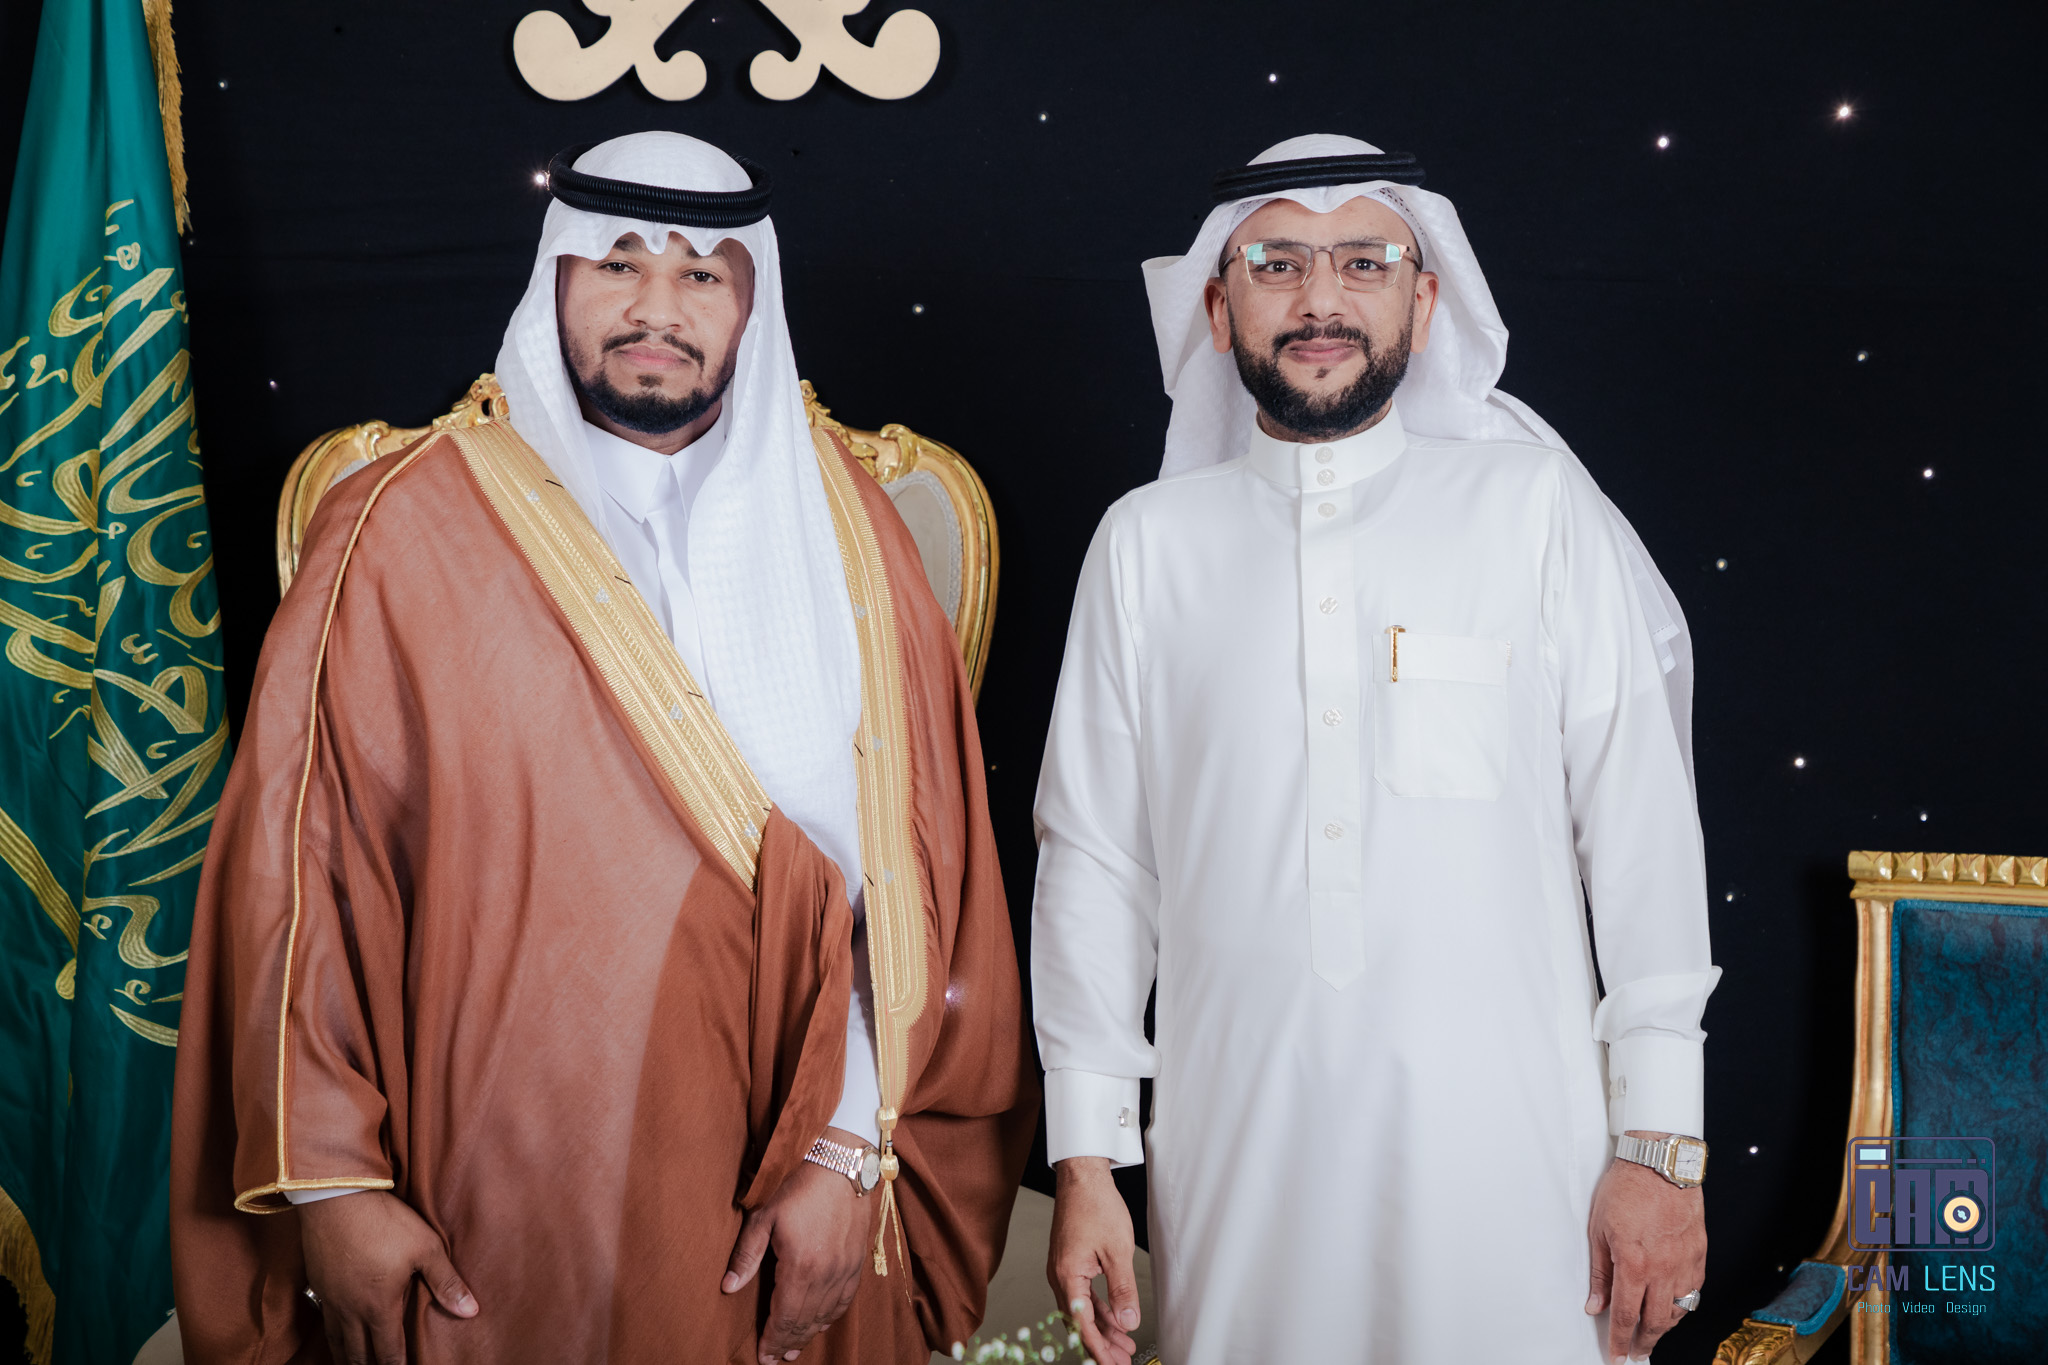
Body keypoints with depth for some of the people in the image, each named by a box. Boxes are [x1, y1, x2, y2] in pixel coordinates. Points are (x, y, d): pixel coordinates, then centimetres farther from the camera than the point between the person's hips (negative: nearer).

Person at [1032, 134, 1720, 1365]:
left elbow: (1643, 831, 0)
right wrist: (1085, 1160, 4)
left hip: (1507, 1150, -1)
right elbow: (1095, 860, 6)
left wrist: (1662, 1144, -3)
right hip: (1237, 1160, 1)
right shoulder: (1147, 543, 6)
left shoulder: (1536, 508, 2)